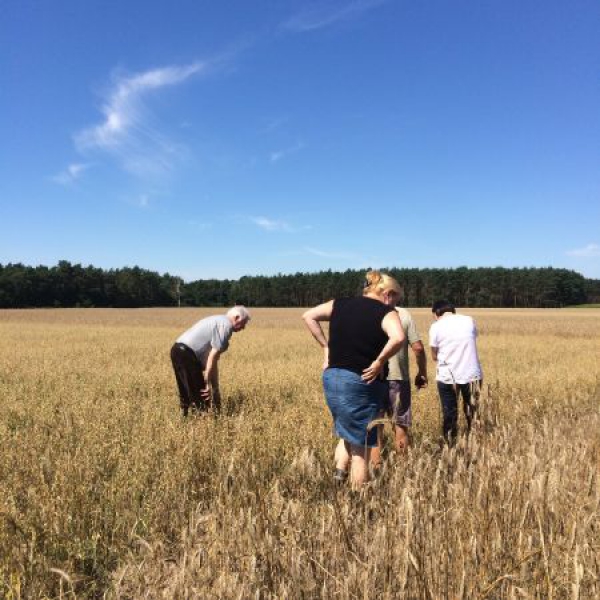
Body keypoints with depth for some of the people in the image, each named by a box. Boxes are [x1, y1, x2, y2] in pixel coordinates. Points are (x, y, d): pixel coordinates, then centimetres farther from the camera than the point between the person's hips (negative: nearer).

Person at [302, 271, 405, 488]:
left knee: (347, 434, 27)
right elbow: (398, 338, -27)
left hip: (332, 378, 5)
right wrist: (380, 361, -14)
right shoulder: (386, 312, -7)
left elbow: (308, 316, 11)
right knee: (361, 449, 9)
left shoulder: (340, 304, 9)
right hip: (361, 384, -5)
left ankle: (339, 471, 9)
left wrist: (325, 346, 10)